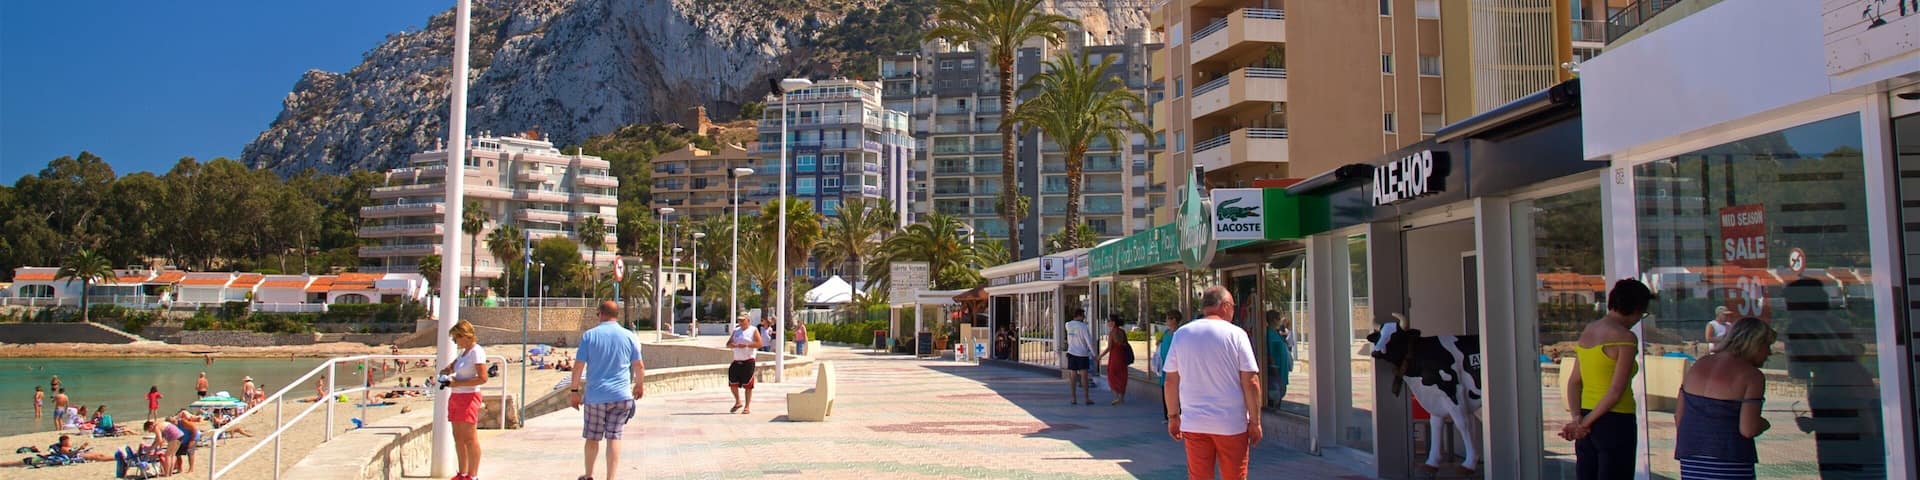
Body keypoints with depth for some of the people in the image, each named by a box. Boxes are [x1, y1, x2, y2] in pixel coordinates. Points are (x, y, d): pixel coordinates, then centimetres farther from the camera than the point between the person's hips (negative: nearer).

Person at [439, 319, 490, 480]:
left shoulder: (477, 352, -12)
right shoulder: (463, 352, 15)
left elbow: (483, 378, -20)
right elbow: (451, 367, 29)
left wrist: (457, 383, -19)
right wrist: (445, 372, 5)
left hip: (468, 397, -9)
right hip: (456, 397, 9)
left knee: (469, 438, -6)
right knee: (458, 437, 11)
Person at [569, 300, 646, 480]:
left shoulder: (589, 335, -3)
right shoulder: (630, 337, 0)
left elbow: (579, 366, -3)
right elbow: (639, 366, 5)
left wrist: (574, 390, 6)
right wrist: (640, 385, 21)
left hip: (595, 396, 0)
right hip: (621, 396, 0)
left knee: (592, 437, 14)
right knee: (614, 438, 2)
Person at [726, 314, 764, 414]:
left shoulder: (753, 330, 0)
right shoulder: (736, 331, 15)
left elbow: (760, 343, -11)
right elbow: (728, 344, 10)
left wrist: (747, 345, -19)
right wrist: (736, 345, -12)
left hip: (748, 361, -5)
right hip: (736, 361, 5)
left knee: (747, 385, -4)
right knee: (732, 383, 4)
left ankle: (747, 407, 4)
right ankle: (738, 402, 25)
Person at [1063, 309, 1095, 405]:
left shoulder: (1068, 325, 2)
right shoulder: (1083, 326, -12)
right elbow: (1089, 341, -12)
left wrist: (1083, 321, 22)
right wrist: (1094, 354, -8)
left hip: (1071, 353, 4)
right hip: (1082, 354, -4)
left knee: (1073, 376, 5)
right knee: (1084, 375, 0)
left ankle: (1074, 399, 5)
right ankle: (1087, 398, 1)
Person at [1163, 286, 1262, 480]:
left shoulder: (1181, 335, 3)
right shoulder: (1235, 334, -7)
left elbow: (1171, 381, 5)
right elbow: (1250, 382, -8)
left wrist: (1173, 416, 14)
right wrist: (1255, 421, -1)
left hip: (1194, 424, 3)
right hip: (1231, 424, -3)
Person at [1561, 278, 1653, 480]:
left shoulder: (1587, 331, 9)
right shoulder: (1625, 338, -13)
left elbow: (1574, 382, 6)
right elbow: (1616, 391, -17)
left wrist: (1576, 418, -3)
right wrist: (1585, 423, -11)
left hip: (1587, 425, 7)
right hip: (1615, 422, -7)